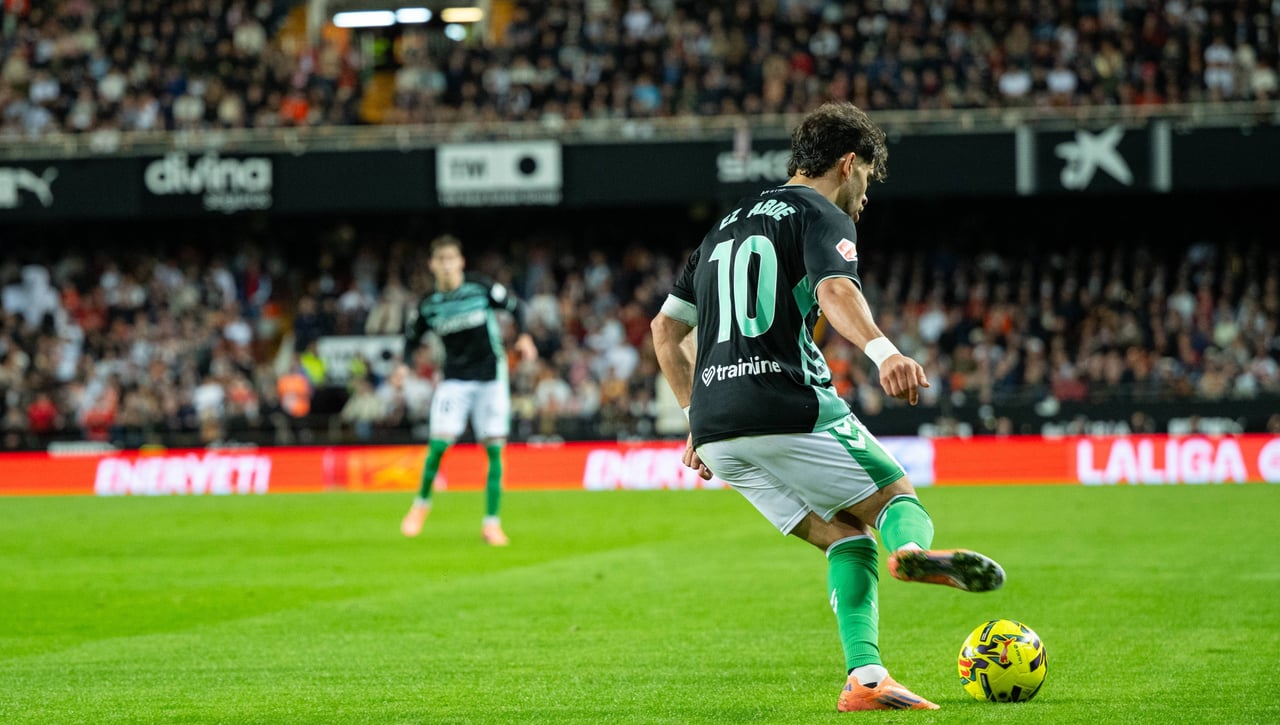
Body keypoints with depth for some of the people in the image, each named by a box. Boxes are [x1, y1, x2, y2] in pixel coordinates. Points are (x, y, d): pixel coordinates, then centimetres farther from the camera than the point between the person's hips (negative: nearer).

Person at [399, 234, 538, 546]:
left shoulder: (481, 287, -7)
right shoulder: (428, 304, -1)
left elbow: (515, 305, 3)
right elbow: (412, 336, 11)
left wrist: (523, 336, -12)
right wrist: (405, 365, -6)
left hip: (490, 377, -1)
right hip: (454, 379, 1)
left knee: (494, 447, -5)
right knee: (438, 443, -13)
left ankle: (491, 523, 2)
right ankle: (422, 502, 12)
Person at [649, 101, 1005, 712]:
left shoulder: (727, 225, 28)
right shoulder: (823, 215, 4)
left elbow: (665, 328, 29)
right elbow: (836, 291, -19)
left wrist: (698, 417, 30)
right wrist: (882, 351, -36)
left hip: (715, 430, 7)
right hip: (789, 407, -7)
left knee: (847, 538, 13)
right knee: (899, 498, 4)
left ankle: (864, 677, -6)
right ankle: (913, 548, -33)